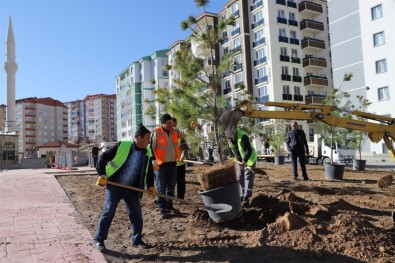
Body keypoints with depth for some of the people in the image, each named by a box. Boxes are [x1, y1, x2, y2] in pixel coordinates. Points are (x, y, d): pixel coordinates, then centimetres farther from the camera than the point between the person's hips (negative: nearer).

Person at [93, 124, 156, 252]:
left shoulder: (147, 152, 5)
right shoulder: (122, 146, -10)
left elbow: (149, 171, 14)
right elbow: (103, 157, -4)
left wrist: (150, 186, 4)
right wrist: (101, 174, -10)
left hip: (132, 190, 5)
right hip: (114, 186, -4)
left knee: (136, 214, 7)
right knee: (108, 212, 2)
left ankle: (136, 240, 23)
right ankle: (99, 239, 18)